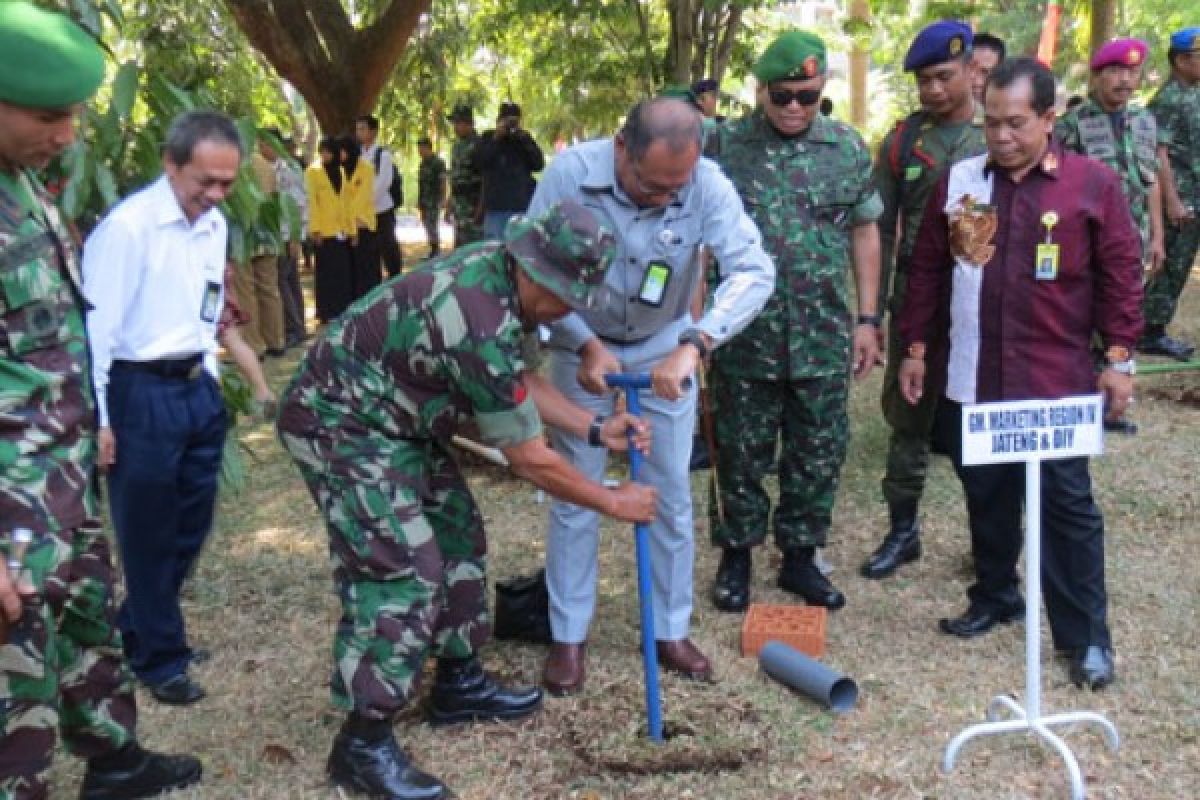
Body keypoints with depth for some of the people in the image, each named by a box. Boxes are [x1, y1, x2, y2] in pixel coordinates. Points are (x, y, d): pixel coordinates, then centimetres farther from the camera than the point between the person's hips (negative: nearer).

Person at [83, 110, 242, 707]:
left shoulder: (215, 225, 7)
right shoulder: (127, 227, -16)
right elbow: (96, 326, -15)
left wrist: (209, 378, 15)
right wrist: (98, 418, -14)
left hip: (198, 387, 8)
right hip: (142, 393, -8)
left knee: (193, 521, 18)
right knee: (148, 532, 7)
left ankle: (136, 629, 39)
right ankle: (160, 657, 24)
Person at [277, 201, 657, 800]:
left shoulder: (499, 272, -4)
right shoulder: (483, 326, -32)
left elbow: (519, 380, 11)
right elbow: (530, 461, -22)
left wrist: (595, 429, 4)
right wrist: (613, 502, -9)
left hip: (391, 414, 10)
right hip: (340, 420, -10)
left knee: (457, 534, 13)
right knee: (401, 569, -13)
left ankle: (458, 683, 27)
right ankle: (363, 742, -2)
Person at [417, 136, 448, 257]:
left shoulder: (438, 162, -9)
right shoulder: (423, 163, 16)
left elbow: (443, 182, -13)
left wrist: (443, 199, -18)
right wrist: (419, 200, 18)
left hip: (434, 201, -8)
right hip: (424, 201, 8)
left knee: (432, 226, -12)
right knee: (427, 226, 8)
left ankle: (436, 251, -8)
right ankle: (432, 251, 13)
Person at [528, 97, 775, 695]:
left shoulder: (707, 183, -25)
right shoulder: (570, 173, -25)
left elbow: (755, 270, -32)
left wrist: (694, 344, -44)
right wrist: (586, 345, -27)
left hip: (667, 349, 1)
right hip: (583, 347, -1)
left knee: (671, 496, 6)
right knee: (574, 495, 3)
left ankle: (670, 629, 23)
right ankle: (568, 636, 18)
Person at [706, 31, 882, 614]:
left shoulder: (848, 148, 3)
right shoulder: (725, 145, -3)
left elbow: (864, 234, 10)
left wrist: (867, 319, 6)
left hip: (823, 337, 2)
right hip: (743, 335, -2)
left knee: (818, 454, 10)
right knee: (741, 454, 9)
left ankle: (800, 556, 27)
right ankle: (736, 556, 26)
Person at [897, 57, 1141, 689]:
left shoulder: (1092, 183, -3)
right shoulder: (957, 182, 4)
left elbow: (1121, 273, -1)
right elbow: (927, 269, 9)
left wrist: (1118, 357, -4)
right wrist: (916, 347, 8)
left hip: (1056, 382, -3)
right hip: (969, 380, 3)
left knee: (1066, 505, 2)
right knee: (987, 497, 15)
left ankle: (1086, 636, 13)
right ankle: (994, 596, 35)